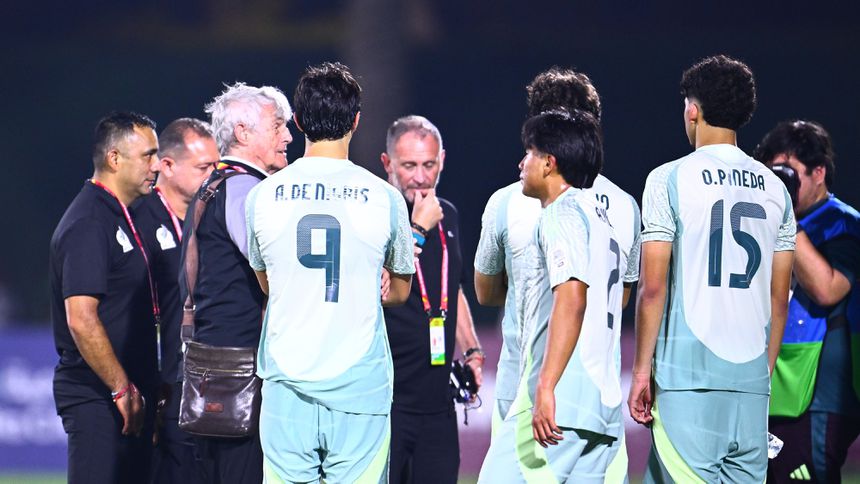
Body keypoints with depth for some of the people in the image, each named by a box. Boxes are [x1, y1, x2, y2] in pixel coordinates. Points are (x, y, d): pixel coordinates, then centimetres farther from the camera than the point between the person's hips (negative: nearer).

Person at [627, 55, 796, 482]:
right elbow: (779, 298, 14)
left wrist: (642, 371, -1)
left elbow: (653, 288, -6)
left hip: (688, 373, -5)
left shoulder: (669, 179, -3)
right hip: (752, 376, 5)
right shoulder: (774, 188, 12)